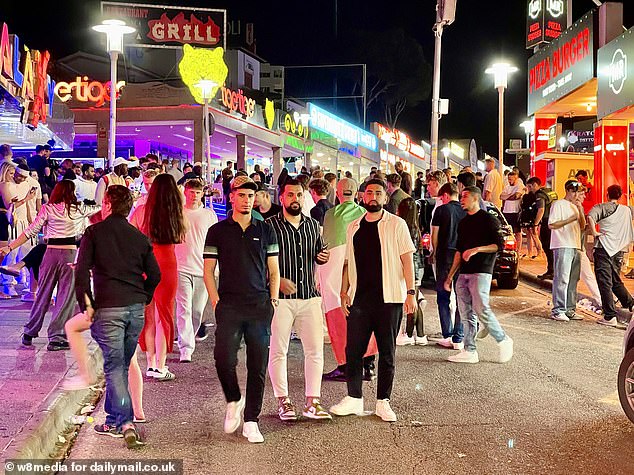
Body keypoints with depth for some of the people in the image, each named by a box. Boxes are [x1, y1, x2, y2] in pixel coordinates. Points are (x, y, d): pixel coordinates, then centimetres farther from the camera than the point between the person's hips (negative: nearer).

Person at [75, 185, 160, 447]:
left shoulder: (94, 232, 0)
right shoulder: (139, 237, 10)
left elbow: (82, 271, -8)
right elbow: (154, 274, 7)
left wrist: (87, 305, -3)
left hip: (108, 308, -4)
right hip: (136, 309, 4)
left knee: (114, 366, -1)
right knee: (122, 365, 15)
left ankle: (126, 423, -11)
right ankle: (113, 420, 26)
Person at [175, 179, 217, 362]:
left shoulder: (209, 214, 7)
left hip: (202, 269, 2)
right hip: (181, 268, -2)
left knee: (198, 311, 9)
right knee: (184, 309, -11)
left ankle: (187, 339, 28)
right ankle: (186, 348, -13)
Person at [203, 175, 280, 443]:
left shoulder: (265, 230, 12)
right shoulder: (217, 231, 7)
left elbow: (274, 270, 14)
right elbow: (208, 270, 6)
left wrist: (273, 300, 4)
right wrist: (216, 301, -4)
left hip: (260, 307, 2)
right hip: (229, 307, -1)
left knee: (258, 366, 2)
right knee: (224, 359, -12)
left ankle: (251, 421, 12)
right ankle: (233, 401, 17)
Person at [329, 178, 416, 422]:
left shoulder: (396, 224, 0)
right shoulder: (354, 227, 12)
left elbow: (407, 259, -3)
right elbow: (348, 262, 15)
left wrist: (411, 292, -10)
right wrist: (344, 292, 8)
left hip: (389, 298, -3)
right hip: (359, 299, 3)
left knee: (387, 352, 5)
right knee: (353, 349, 3)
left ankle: (383, 402, 15)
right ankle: (354, 398, 16)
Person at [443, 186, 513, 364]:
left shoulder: (488, 219, -3)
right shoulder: (463, 223, 20)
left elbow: (499, 244, -8)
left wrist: (477, 249, -17)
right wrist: (450, 276, 20)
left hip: (481, 272, -7)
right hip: (464, 274, 7)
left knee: (481, 309, -14)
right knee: (467, 313, 4)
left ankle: (503, 341, 4)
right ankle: (470, 351, 7)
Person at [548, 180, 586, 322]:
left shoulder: (575, 206, 21)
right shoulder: (558, 205, -2)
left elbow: (582, 226, 15)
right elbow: (551, 225, -12)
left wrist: (580, 210, 1)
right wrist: (571, 219, -13)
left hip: (575, 247, 8)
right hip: (562, 247, -8)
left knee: (573, 280, 7)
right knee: (561, 279, -10)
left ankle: (569, 309, 12)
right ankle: (557, 310, -9)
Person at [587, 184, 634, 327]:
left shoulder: (602, 207, -1)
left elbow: (591, 216, -20)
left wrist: (594, 232, -11)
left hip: (604, 247, -5)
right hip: (619, 250, 5)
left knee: (605, 282, -3)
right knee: (615, 281, 21)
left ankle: (610, 317, -5)